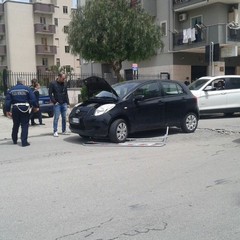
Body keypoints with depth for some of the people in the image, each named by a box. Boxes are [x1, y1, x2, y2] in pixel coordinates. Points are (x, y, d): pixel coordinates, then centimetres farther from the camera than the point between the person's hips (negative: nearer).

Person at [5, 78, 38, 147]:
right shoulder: (27, 89, -1)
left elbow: (7, 101, 4)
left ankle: (14, 140, 31)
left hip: (15, 109, 4)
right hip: (24, 108, -3)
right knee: (24, 125, 1)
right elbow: (33, 99, -5)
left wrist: (8, 111, 6)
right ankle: (24, 142, -4)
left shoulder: (11, 90, 9)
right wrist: (35, 107, 5)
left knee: (15, 125, 18)